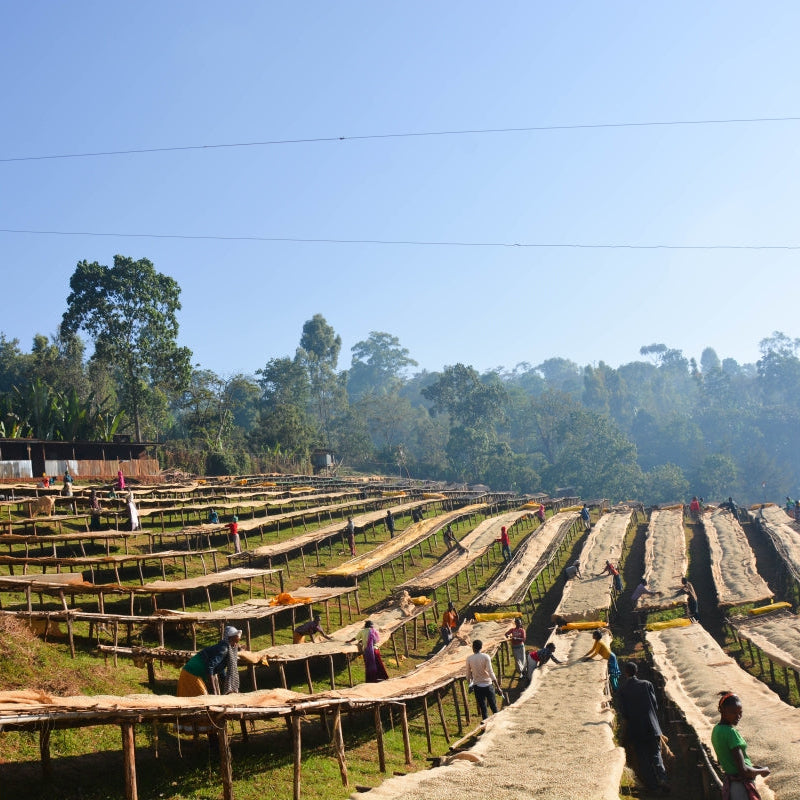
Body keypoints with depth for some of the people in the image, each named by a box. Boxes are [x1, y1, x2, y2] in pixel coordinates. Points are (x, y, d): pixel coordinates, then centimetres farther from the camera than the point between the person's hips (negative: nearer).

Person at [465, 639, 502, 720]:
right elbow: (490, 672, -15)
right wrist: (497, 686, -11)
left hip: (477, 685, 1)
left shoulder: (469, 658, -6)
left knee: (482, 707, 9)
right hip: (488, 684, -1)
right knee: (493, 705, 12)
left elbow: (468, 674, 2)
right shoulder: (486, 657, -11)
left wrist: (470, 683, 20)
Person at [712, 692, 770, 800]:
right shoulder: (731, 733, -22)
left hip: (728, 782, 9)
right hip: (742, 786, -9)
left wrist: (753, 767, 13)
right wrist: (762, 771, -5)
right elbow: (743, 770, -24)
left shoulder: (716, 729, 6)